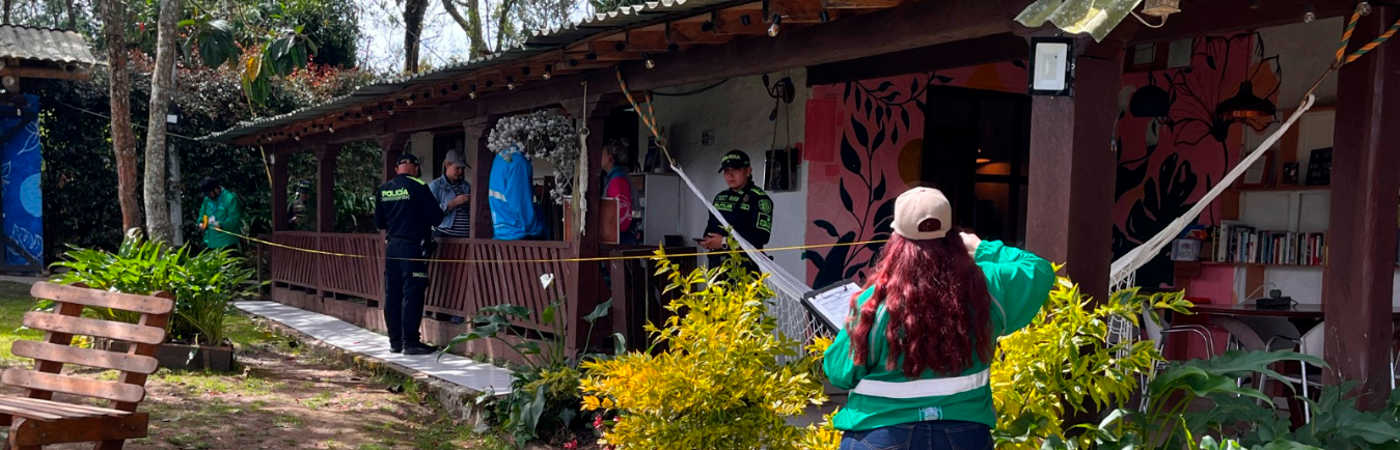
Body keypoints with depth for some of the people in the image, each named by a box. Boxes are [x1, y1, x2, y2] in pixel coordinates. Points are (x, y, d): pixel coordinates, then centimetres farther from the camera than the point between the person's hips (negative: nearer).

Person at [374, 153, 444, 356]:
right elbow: (436, 217, -9)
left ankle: (395, 341, 15)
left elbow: (379, 222, 14)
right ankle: (410, 342, -3)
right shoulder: (418, 187, -10)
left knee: (392, 294, 9)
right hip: (414, 247, -6)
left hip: (392, 247, 6)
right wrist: (420, 218, 13)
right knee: (412, 295, -3)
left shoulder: (383, 190, 7)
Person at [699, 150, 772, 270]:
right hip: (717, 264, 7)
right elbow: (711, 226, 26)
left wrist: (725, 242, -19)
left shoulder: (759, 198, -6)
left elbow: (761, 236, -17)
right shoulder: (720, 197, 19)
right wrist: (707, 240, 1)